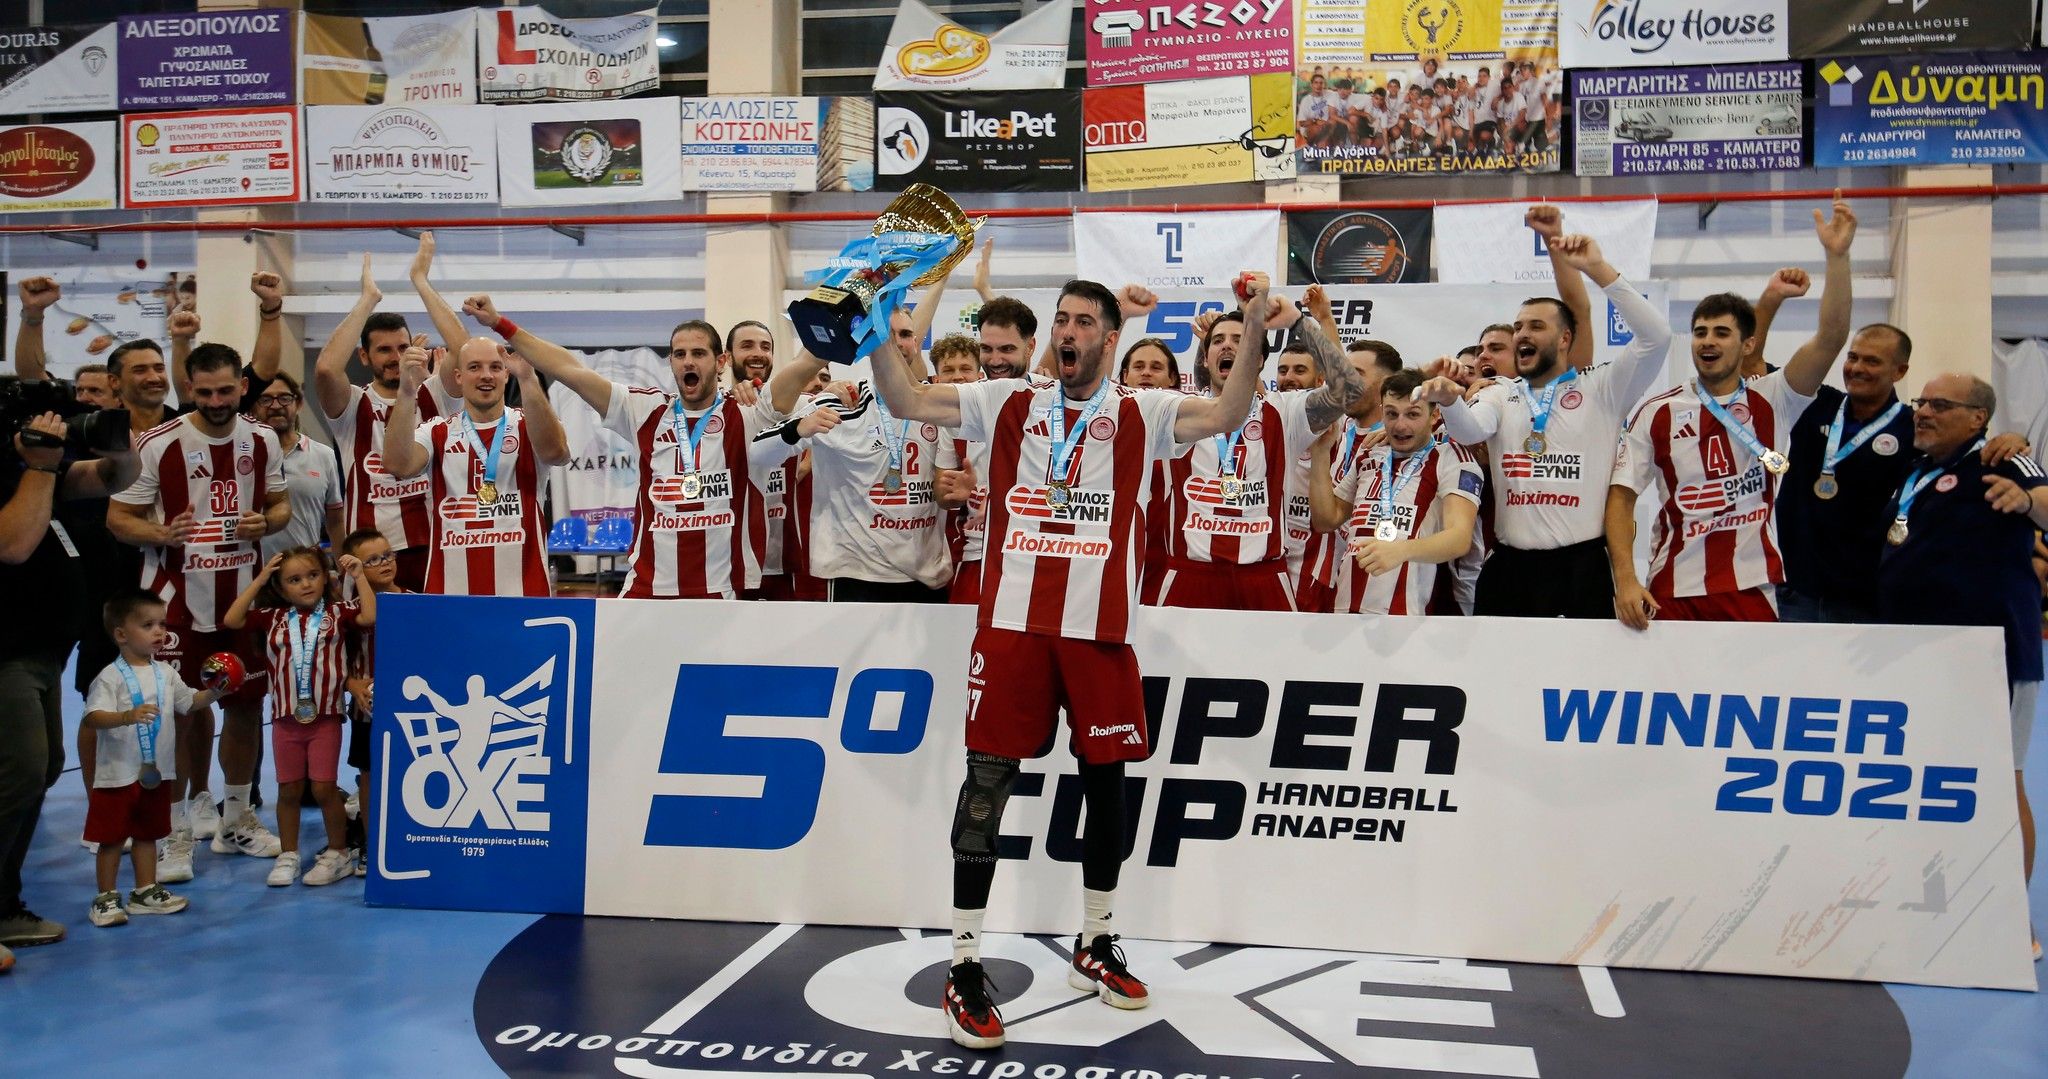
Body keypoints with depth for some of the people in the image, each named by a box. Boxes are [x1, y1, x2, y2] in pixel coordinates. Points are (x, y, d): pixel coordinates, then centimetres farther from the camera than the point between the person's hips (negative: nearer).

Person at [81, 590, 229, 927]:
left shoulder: (166, 673, 7)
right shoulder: (111, 677, -16)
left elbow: (189, 703, 19)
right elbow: (93, 718, -28)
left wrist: (214, 692, 2)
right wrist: (128, 716, -44)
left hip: (157, 772, 6)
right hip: (118, 774, -6)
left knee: (148, 833, 17)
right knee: (112, 837, 3)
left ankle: (145, 892, 27)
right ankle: (106, 898, 14)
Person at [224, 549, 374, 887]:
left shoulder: (337, 612, -2)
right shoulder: (273, 618, 5)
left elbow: (370, 616, -19)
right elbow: (232, 620, -4)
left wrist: (359, 576, -13)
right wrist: (259, 581, -2)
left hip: (325, 717, -3)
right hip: (286, 719, 3)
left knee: (323, 788, 0)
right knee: (288, 789, 11)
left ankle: (338, 853, 14)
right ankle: (288, 856, 24)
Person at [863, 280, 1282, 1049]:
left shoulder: (1140, 415, 6)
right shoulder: (1008, 404, 9)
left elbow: (1224, 416, -8)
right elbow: (905, 403, 6)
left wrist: (1253, 340, -20)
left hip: (1098, 629, 1)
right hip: (1012, 623, 0)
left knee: (1105, 780, 10)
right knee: (986, 781, -2)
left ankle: (1095, 946, 30)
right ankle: (964, 965, 8)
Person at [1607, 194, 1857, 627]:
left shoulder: (1773, 401, 4)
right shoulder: (1657, 412, 3)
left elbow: (1831, 337, -9)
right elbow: (1622, 495, 0)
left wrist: (1837, 255, -18)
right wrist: (1625, 578, -11)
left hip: (1753, 592, 0)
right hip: (1673, 593, 0)